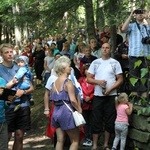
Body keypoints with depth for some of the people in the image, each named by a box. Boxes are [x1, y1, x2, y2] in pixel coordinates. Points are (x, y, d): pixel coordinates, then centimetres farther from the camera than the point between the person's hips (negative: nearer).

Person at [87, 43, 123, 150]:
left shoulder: (115, 63, 3)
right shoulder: (95, 62, 7)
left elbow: (120, 79, -1)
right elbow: (89, 79, 6)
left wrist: (110, 89, -13)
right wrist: (98, 82, -14)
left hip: (111, 96, -1)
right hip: (98, 96, 1)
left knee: (110, 121, 4)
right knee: (96, 121, 3)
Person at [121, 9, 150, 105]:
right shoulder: (131, 26, 8)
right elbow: (123, 29, -12)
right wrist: (130, 16, -6)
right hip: (134, 55, -2)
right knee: (134, 77, 0)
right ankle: (135, 98, 6)